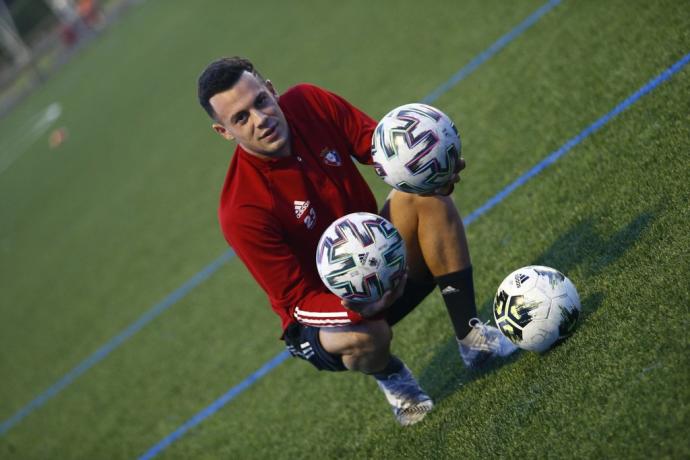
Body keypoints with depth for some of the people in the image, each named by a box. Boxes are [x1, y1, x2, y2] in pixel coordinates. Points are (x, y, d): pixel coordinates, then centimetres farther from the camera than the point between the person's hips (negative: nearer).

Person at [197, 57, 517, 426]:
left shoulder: (310, 102, -14)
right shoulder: (240, 211, -28)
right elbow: (296, 298, -22)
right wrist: (359, 309, -43)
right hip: (324, 302, -5)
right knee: (367, 338, -39)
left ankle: (470, 335, -11)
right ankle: (387, 373, 2)